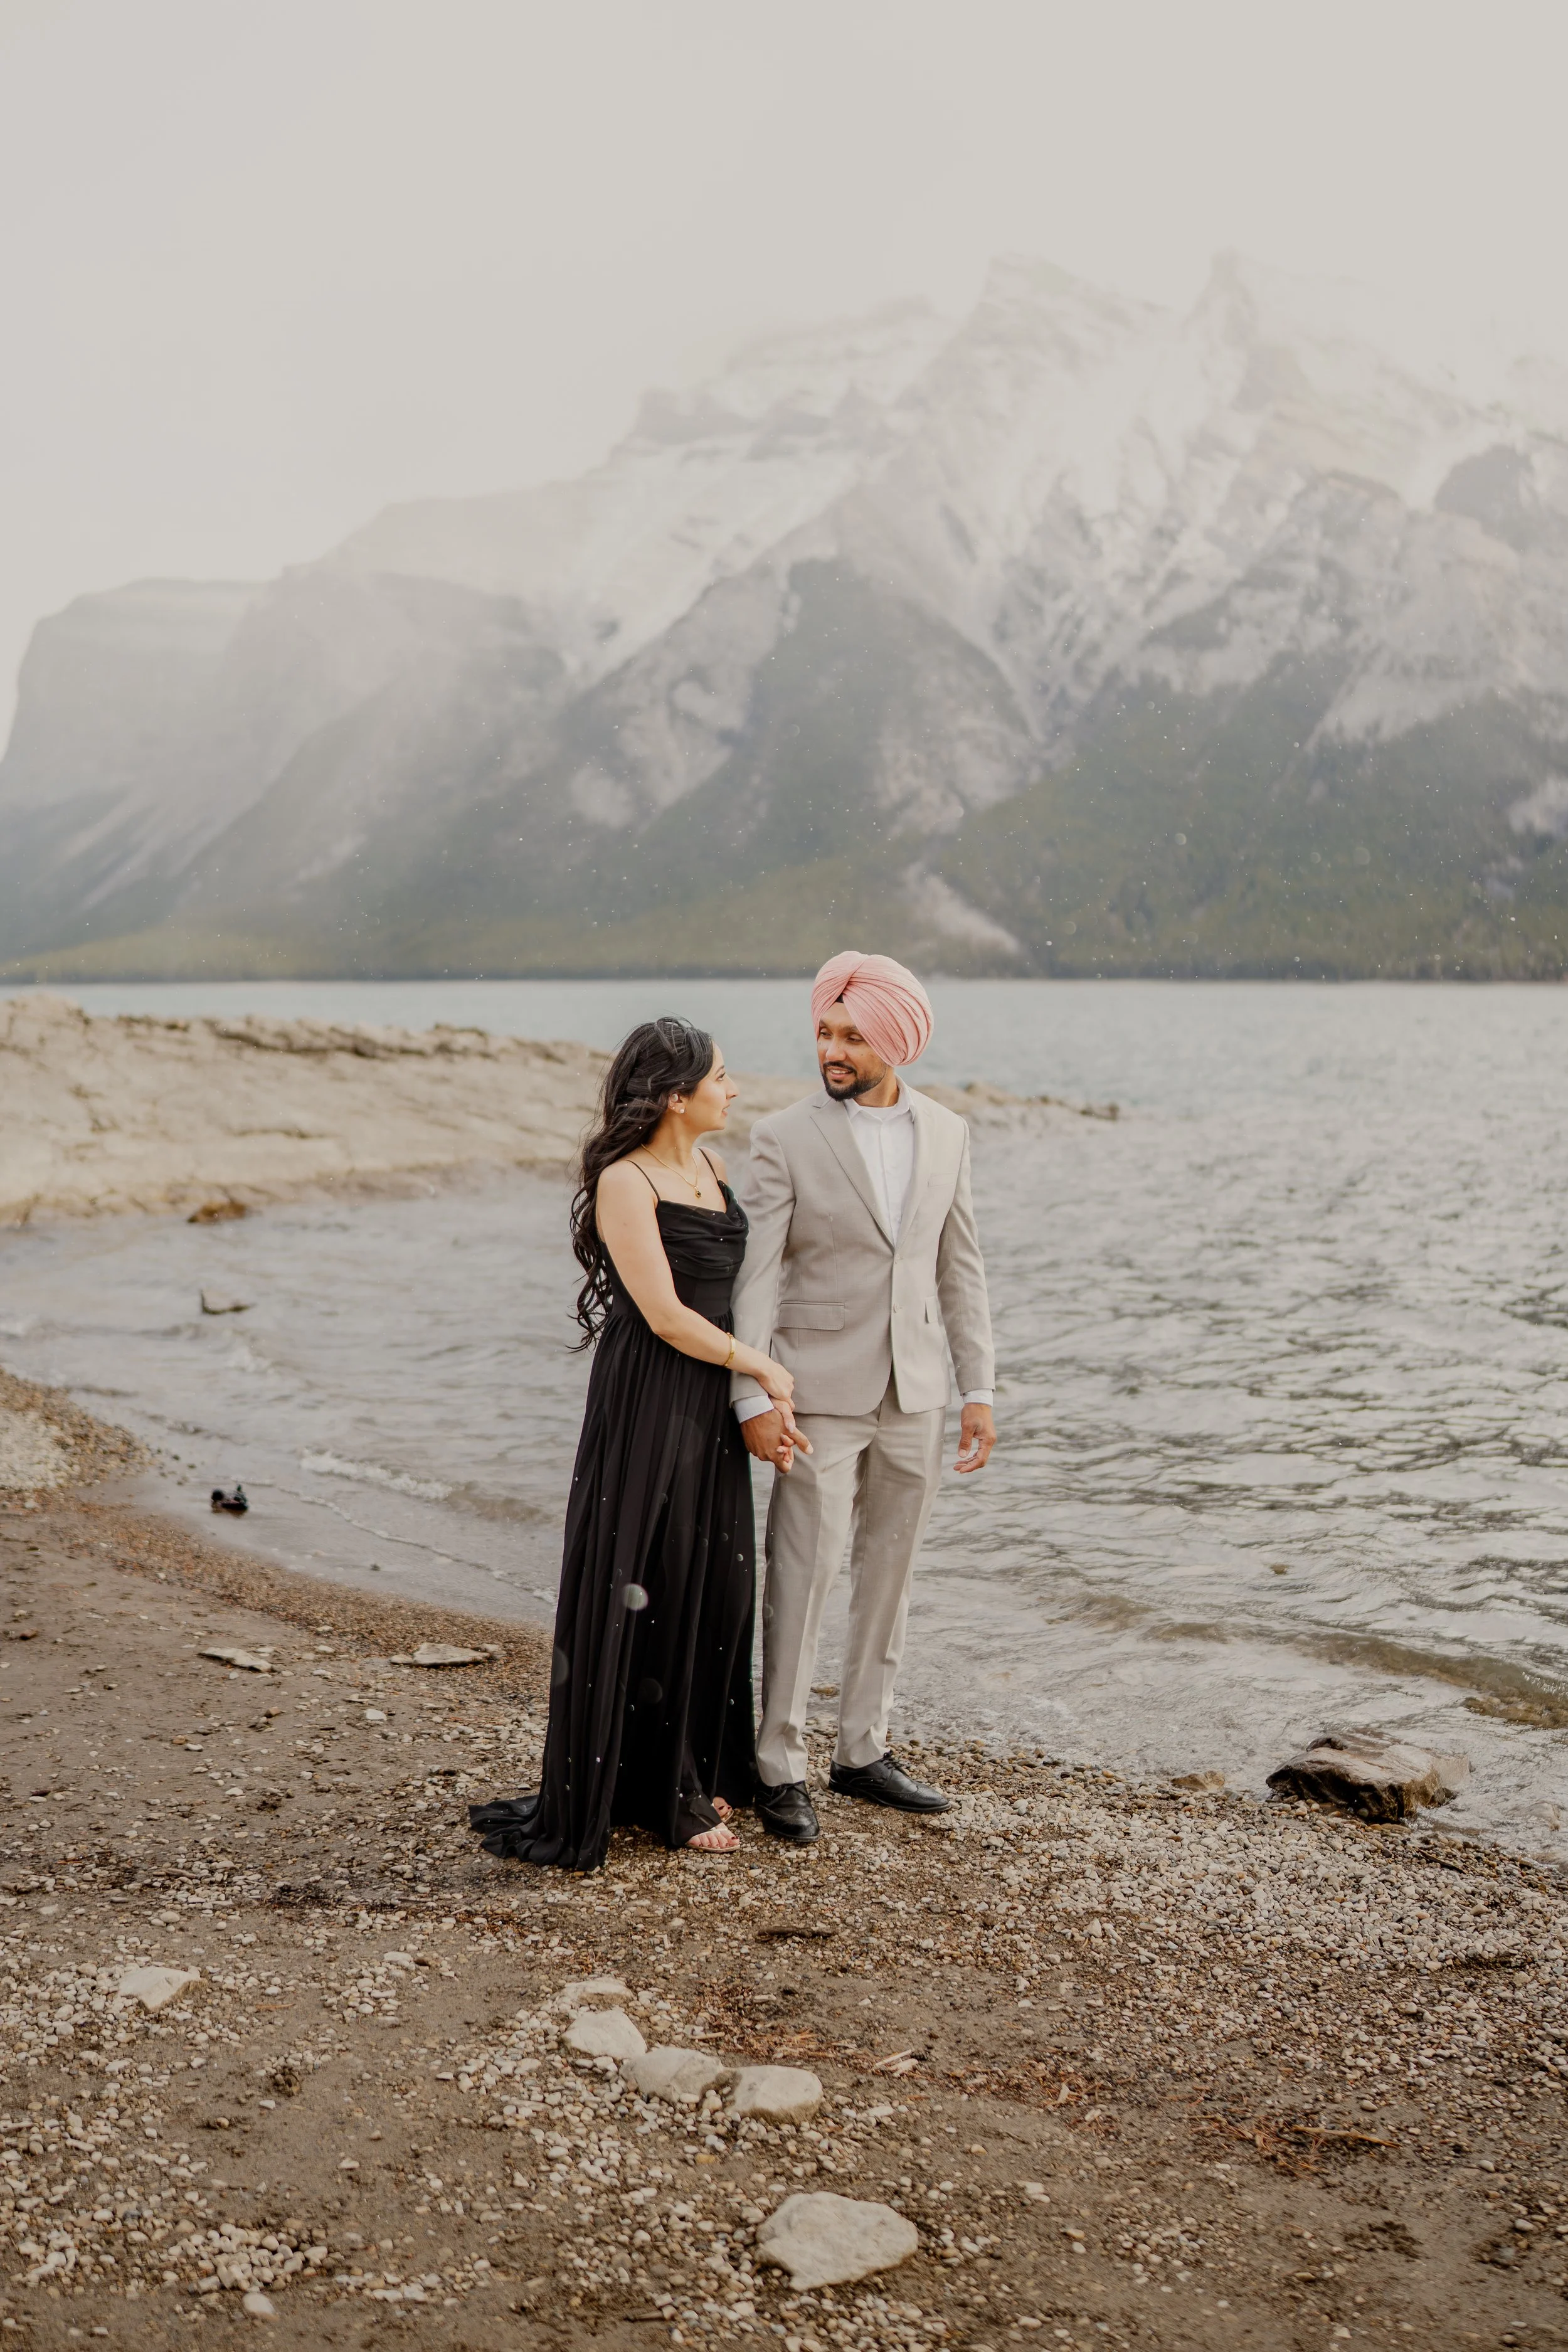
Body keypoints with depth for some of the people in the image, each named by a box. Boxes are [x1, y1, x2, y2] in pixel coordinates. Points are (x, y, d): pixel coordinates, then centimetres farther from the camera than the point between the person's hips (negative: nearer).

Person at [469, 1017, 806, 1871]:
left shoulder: (709, 1167, 10)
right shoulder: (625, 1182, -15)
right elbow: (667, 1316, -18)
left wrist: (764, 1393, 6)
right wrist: (762, 1365, -7)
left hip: (711, 1403, 8)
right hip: (646, 1405, -8)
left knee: (712, 1583, 12)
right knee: (638, 1588, 0)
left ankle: (691, 1776, 26)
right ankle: (619, 1787, 13)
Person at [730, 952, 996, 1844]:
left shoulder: (947, 1133, 6)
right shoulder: (786, 1138, -7)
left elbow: (961, 1268, 9)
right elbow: (754, 1275, -10)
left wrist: (979, 1389, 4)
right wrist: (753, 1398, -18)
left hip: (915, 1398, 4)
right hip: (820, 1395, -4)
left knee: (889, 1577, 11)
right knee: (803, 1578, -2)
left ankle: (865, 1751, 24)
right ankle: (781, 1766, 9)